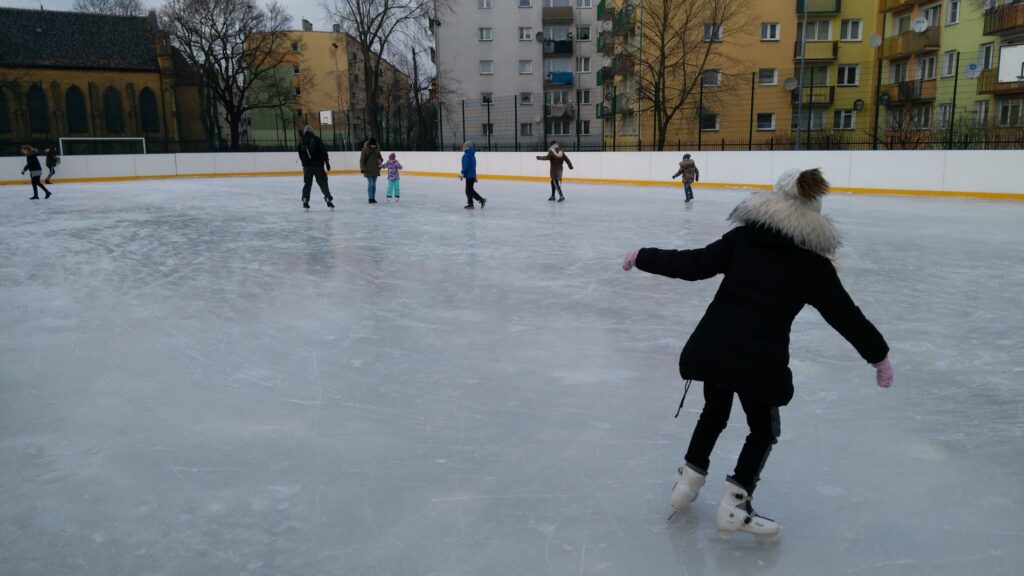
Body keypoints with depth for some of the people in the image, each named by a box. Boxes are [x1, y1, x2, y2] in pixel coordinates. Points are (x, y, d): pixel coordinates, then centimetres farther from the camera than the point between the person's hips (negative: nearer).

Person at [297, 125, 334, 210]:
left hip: (307, 166, 2)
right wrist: (327, 163, -5)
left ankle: (305, 201, 7)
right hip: (318, 166, -2)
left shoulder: (301, 141, 3)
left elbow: (300, 155, 11)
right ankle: (329, 199, -3)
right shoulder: (317, 139, -6)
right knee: (323, 183, 3)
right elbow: (323, 152, -9)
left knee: (307, 184, 13)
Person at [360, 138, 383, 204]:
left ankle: (373, 198, 15)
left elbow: (380, 156, 17)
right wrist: (362, 168, -14)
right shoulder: (365, 149, -10)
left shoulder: (377, 149, 4)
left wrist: (380, 160, -7)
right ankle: (370, 198, -2)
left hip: (375, 169, 5)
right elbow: (362, 160, -9)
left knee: (374, 184, 8)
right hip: (368, 169, -5)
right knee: (370, 183, -9)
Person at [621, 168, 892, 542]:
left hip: (711, 346, 3)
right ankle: (734, 504, 17)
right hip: (760, 359, -3)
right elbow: (846, 315, 7)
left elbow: (693, 264, -1)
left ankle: (688, 481, 35)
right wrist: (879, 355, 20)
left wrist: (644, 257, 9)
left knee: (714, 412, 29)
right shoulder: (814, 264, 1)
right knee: (763, 429, 22)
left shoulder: (743, 237, 3)